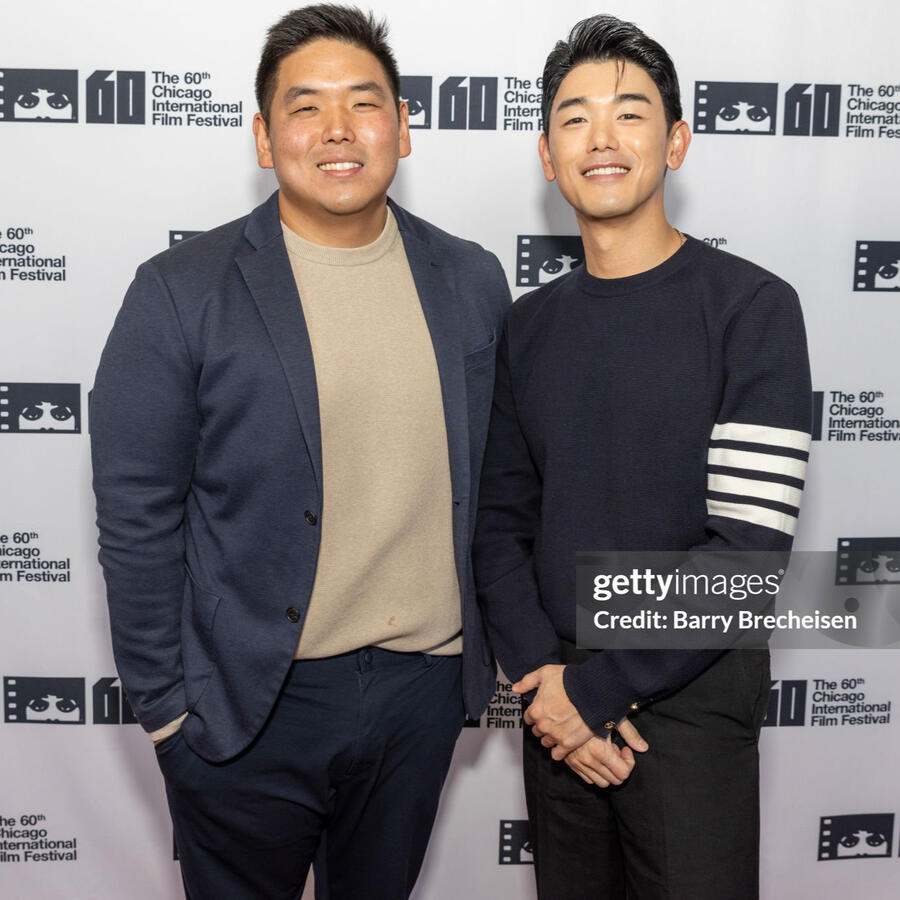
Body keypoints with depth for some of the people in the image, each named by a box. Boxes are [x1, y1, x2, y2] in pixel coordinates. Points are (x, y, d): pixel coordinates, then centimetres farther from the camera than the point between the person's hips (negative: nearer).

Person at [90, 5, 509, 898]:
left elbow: (494, 480, 8)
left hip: (424, 689, 4)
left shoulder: (471, 280, 3)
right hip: (247, 701, -3)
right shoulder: (180, 291, -9)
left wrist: (497, 643, 7)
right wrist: (163, 702, -6)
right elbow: (136, 517, -8)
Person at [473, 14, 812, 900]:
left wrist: (598, 689, -14)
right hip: (558, 700, 4)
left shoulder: (752, 306, -10)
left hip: (691, 701, -4)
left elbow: (749, 544, -16)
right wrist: (541, 676, -10)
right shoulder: (529, 324, 5)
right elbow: (500, 519, 3)